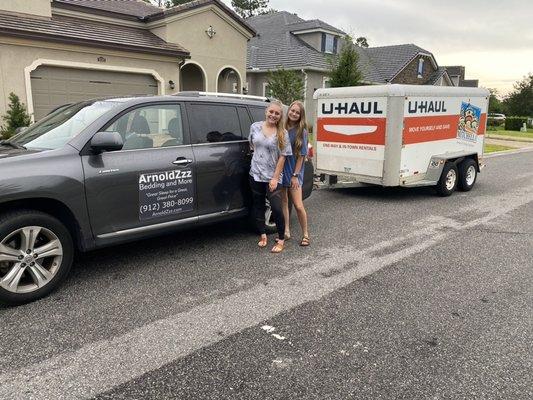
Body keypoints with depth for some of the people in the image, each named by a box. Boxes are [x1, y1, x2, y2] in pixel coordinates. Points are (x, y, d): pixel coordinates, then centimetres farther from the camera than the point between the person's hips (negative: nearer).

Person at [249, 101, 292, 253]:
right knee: (258, 206, 13)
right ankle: (263, 235, 30)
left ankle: (281, 240, 9)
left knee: (276, 208, -9)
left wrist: (275, 178, -12)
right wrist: (258, 156, 8)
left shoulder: (282, 133, -6)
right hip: (256, 174, 4)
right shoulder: (255, 127, 3)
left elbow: (282, 157, -8)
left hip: (273, 177, -4)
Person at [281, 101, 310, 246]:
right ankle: (286, 231, 23)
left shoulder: (301, 131, -6)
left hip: (294, 171, -4)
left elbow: (301, 156, -7)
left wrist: (295, 175, -11)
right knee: (283, 201, 11)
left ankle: (305, 234, 11)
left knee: (298, 205, -5)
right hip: (281, 169, 4)